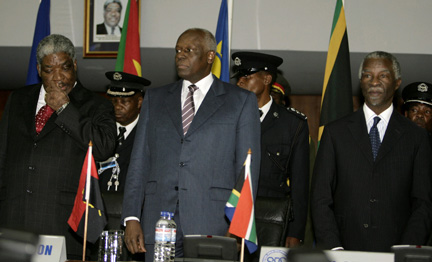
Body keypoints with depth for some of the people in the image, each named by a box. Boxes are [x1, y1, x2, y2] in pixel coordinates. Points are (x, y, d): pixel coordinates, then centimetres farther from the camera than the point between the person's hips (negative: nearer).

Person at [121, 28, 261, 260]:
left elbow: (248, 170, 2)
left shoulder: (241, 101, 7)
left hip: (212, 225, -3)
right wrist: (131, 218, 2)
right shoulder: (155, 98, 17)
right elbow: (139, 162, 13)